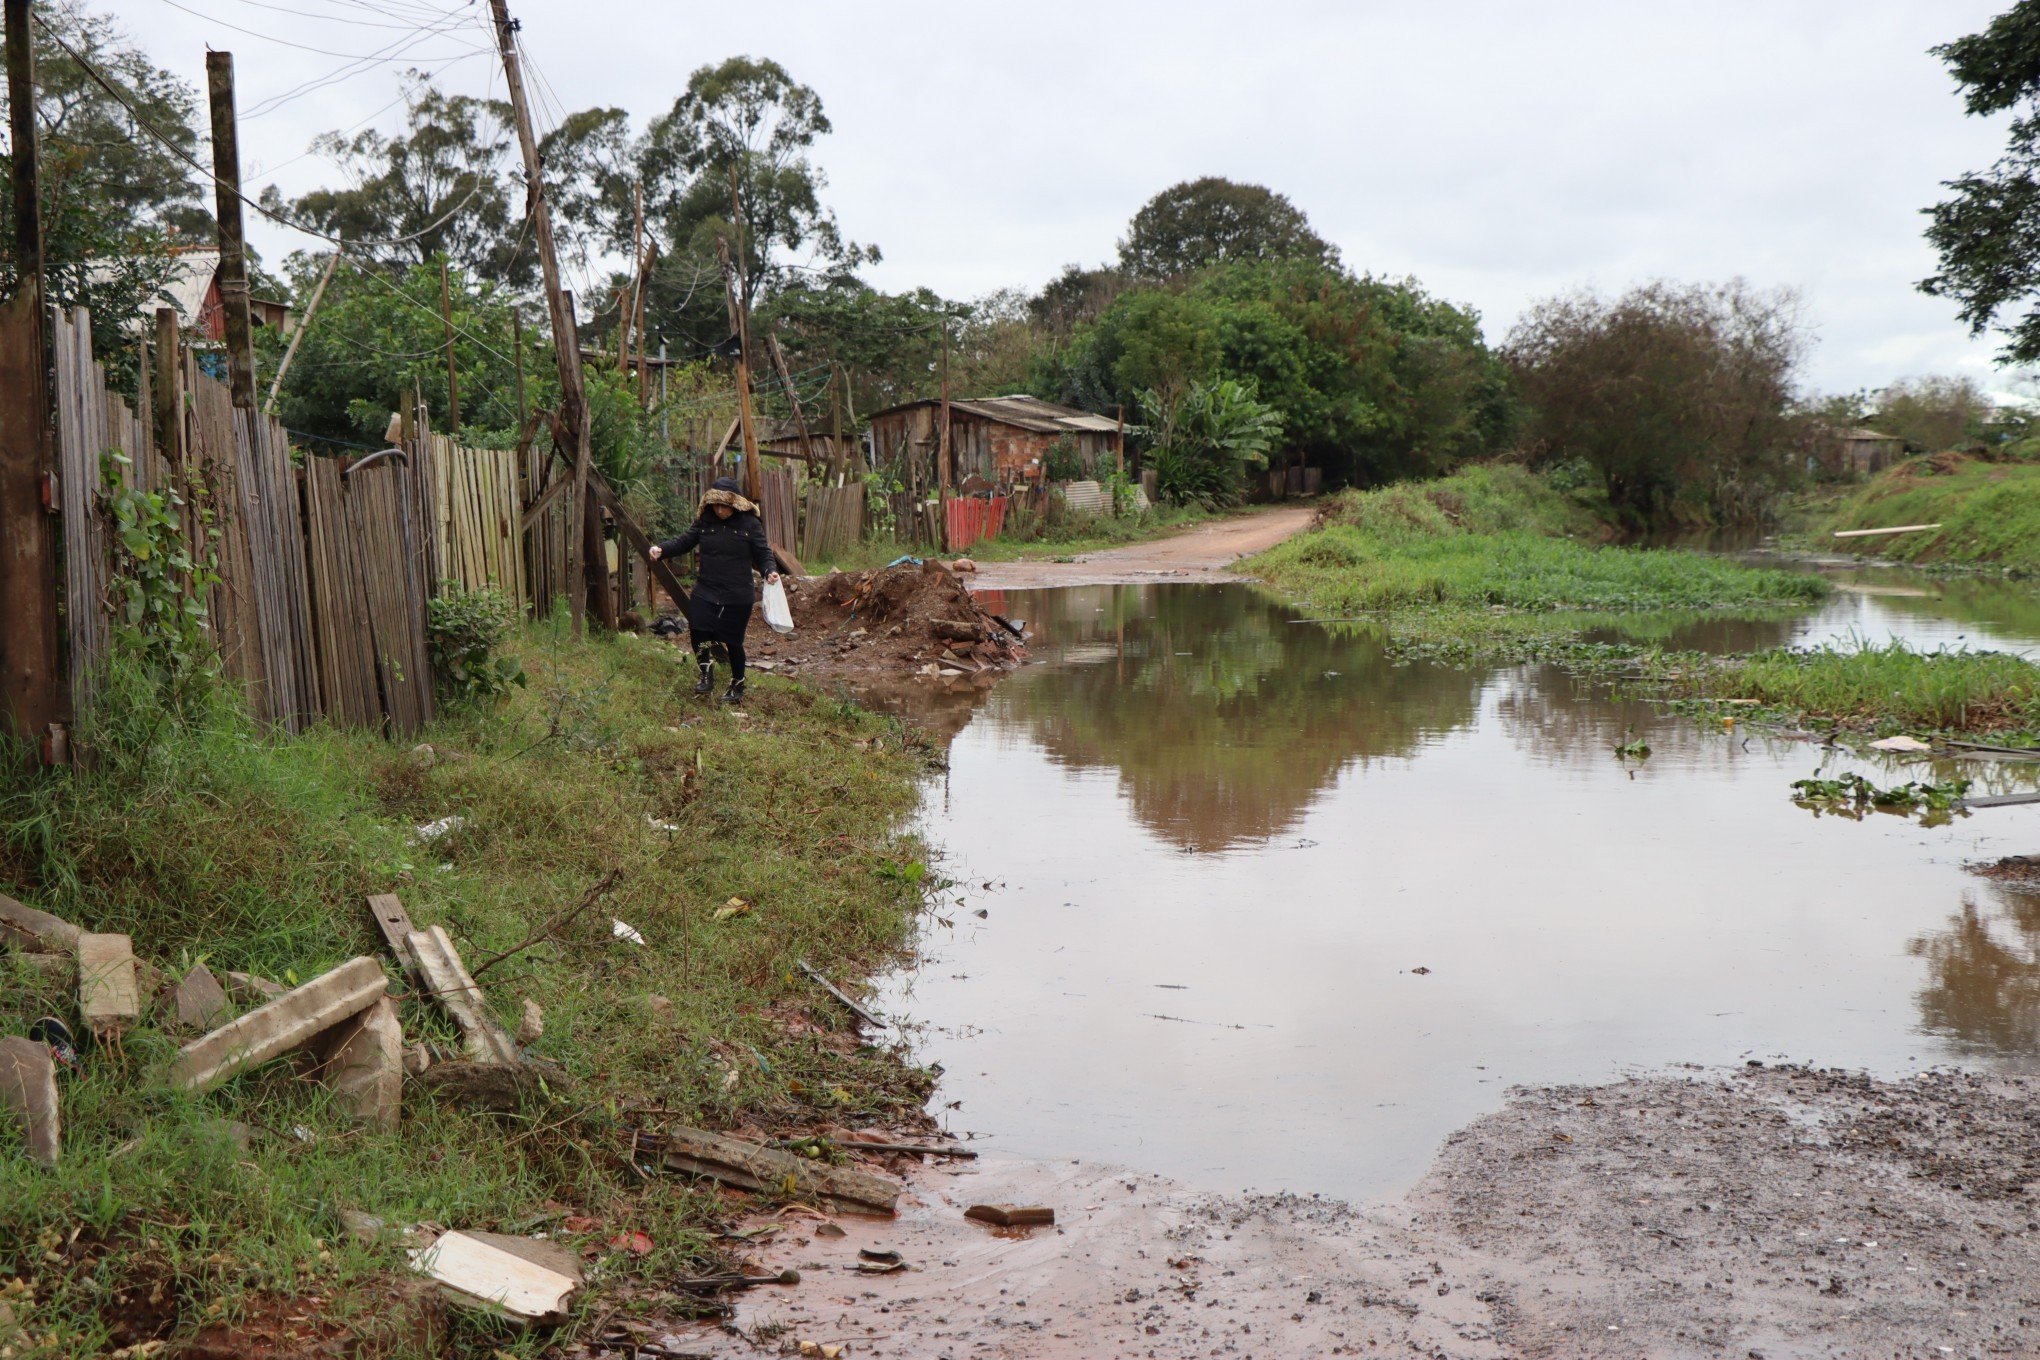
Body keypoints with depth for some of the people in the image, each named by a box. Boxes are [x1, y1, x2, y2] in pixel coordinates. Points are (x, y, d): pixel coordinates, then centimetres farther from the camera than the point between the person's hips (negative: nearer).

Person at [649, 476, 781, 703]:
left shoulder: (750, 524, -7)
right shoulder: (704, 521, 2)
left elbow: (763, 554, -3)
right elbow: (684, 542, 10)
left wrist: (770, 571, -22)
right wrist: (661, 549, -6)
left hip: (737, 596, -3)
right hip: (705, 591, 3)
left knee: (732, 641, 3)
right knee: (697, 632, -8)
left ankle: (737, 685, 27)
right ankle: (707, 673, 19)